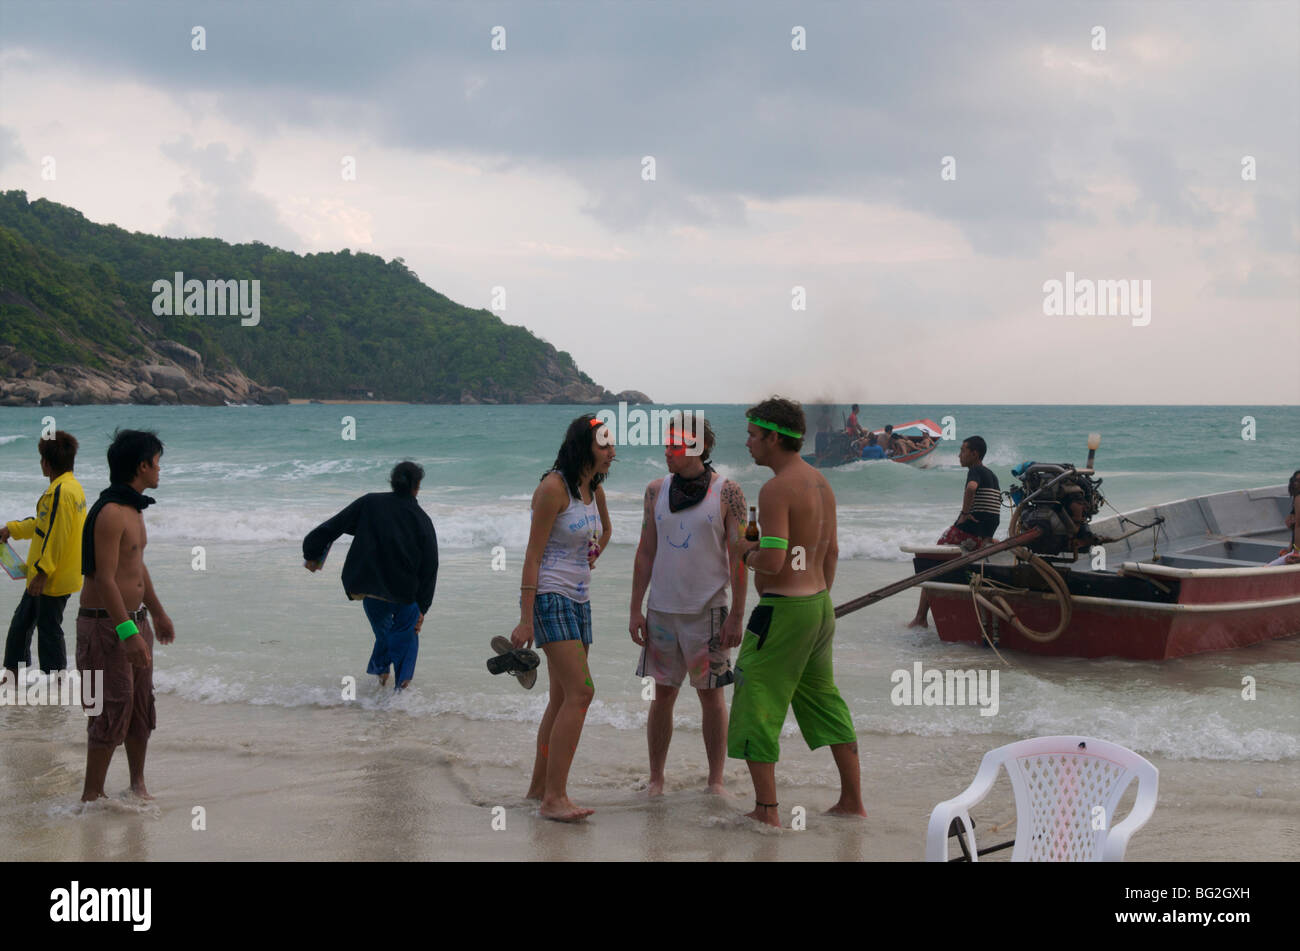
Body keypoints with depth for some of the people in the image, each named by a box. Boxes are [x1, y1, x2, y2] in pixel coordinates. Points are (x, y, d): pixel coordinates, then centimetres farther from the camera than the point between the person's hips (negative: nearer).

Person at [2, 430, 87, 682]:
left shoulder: (61, 492, -21)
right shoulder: (73, 486, 11)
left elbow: (56, 537, -24)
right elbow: (45, 523, 24)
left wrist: (42, 572, -22)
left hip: (54, 579, -10)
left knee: (49, 629, -1)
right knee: (22, 621, 19)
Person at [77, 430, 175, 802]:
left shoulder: (133, 509, 13)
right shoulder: (110, 512, -20)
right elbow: (105, 579, -25)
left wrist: (158, 613, 33)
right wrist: (128, 633, -29)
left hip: (135, 619, 10)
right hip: (105, 624, -10)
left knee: (142, 704, 13)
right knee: (113, 708, -8)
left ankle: (138, 783, 25)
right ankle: (92, 794, 0)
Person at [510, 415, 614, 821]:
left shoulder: (593, 488, 11)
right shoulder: (553, 487, -14)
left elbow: (604, 530, 34)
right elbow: (533, 555, -16)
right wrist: (525, 619, -19)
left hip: (578, 600, 9)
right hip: (550, 597, -9)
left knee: (562, 698, 12)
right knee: (580, 692, -17)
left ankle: (539, 786, 22)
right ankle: (554, 797, -17)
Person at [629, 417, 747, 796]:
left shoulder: (727, 493, -5)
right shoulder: (656, 491, 5)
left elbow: (738, 558, -5)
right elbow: (646, 553, 9)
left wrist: (736, 616, -9)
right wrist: (635, 610, 5)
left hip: (707, 609, -3)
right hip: (662, 609, 3)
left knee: (711, 694, 3)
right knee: (662, 694, 6)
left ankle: (716, 782, 11)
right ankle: (655, 780, 14)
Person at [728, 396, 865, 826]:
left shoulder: (776, 489, -18)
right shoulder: (820, 482, 11)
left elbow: (773, 561, -25)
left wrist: (747, 553, -4)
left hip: (783, 610, -9)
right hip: (819, 603, 9)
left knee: (757, 705, -1)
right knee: (823, 699, 19)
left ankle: (766, 810, -1)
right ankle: (852, 800, 22)